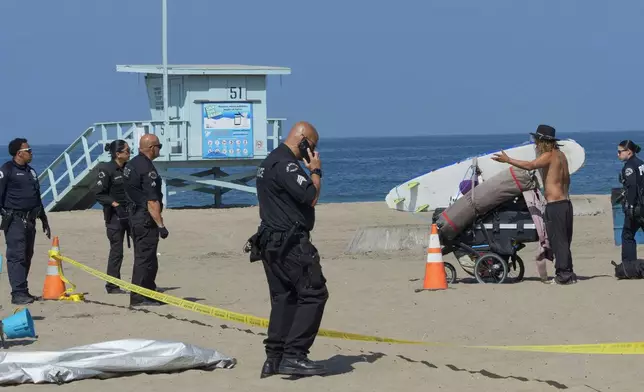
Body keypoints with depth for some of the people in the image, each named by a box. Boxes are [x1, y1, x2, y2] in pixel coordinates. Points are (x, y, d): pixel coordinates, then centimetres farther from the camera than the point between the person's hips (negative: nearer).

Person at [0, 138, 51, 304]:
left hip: (30, 220, 8)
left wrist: (44, 220, 27)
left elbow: (37, 198, 26)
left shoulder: (31, 171, 19)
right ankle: (18, 293, -12)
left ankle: (23, 291, 15)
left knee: (27, 257, 9)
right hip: (14, 220, -8)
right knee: (17, 256, -10)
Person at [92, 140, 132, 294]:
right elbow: (99, 193, -13)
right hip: (115, 215, -7)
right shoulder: (106, 170, -10)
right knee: (116, 250, -4)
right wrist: (115, 204, -22)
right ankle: (112, 286, 4)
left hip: (131, 212, 7)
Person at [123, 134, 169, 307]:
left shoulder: (132, 164, 12)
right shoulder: (147, 169, -19)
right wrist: (160, 225, -20)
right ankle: (138, 298, -6)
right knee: (145, 258, -6)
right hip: (146, 219, -10)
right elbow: (152, 201, -22)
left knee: (145, 258, 17)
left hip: (134, 213, 10)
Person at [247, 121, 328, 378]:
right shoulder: (285, 164, -17)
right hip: (290, 243, -11)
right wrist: (316, 171, -7)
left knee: (283, 298, 13)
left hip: (272, 242, 11)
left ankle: (274, 358, 11)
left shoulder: (270, 161, 18)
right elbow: (310, 197, -21)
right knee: (314, 294, -8)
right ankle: (294, 356, -12)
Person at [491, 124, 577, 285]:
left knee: (557, 241, -7)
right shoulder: (560, 155, 17)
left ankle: (563, 275, -8)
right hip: (565, 202, 9)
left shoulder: (548, 156, -11)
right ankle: (568, 274, 16)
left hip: (554, 204, -9)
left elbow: (530, 165, -27)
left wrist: (508, 160, -24)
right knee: (564, 241, 13)